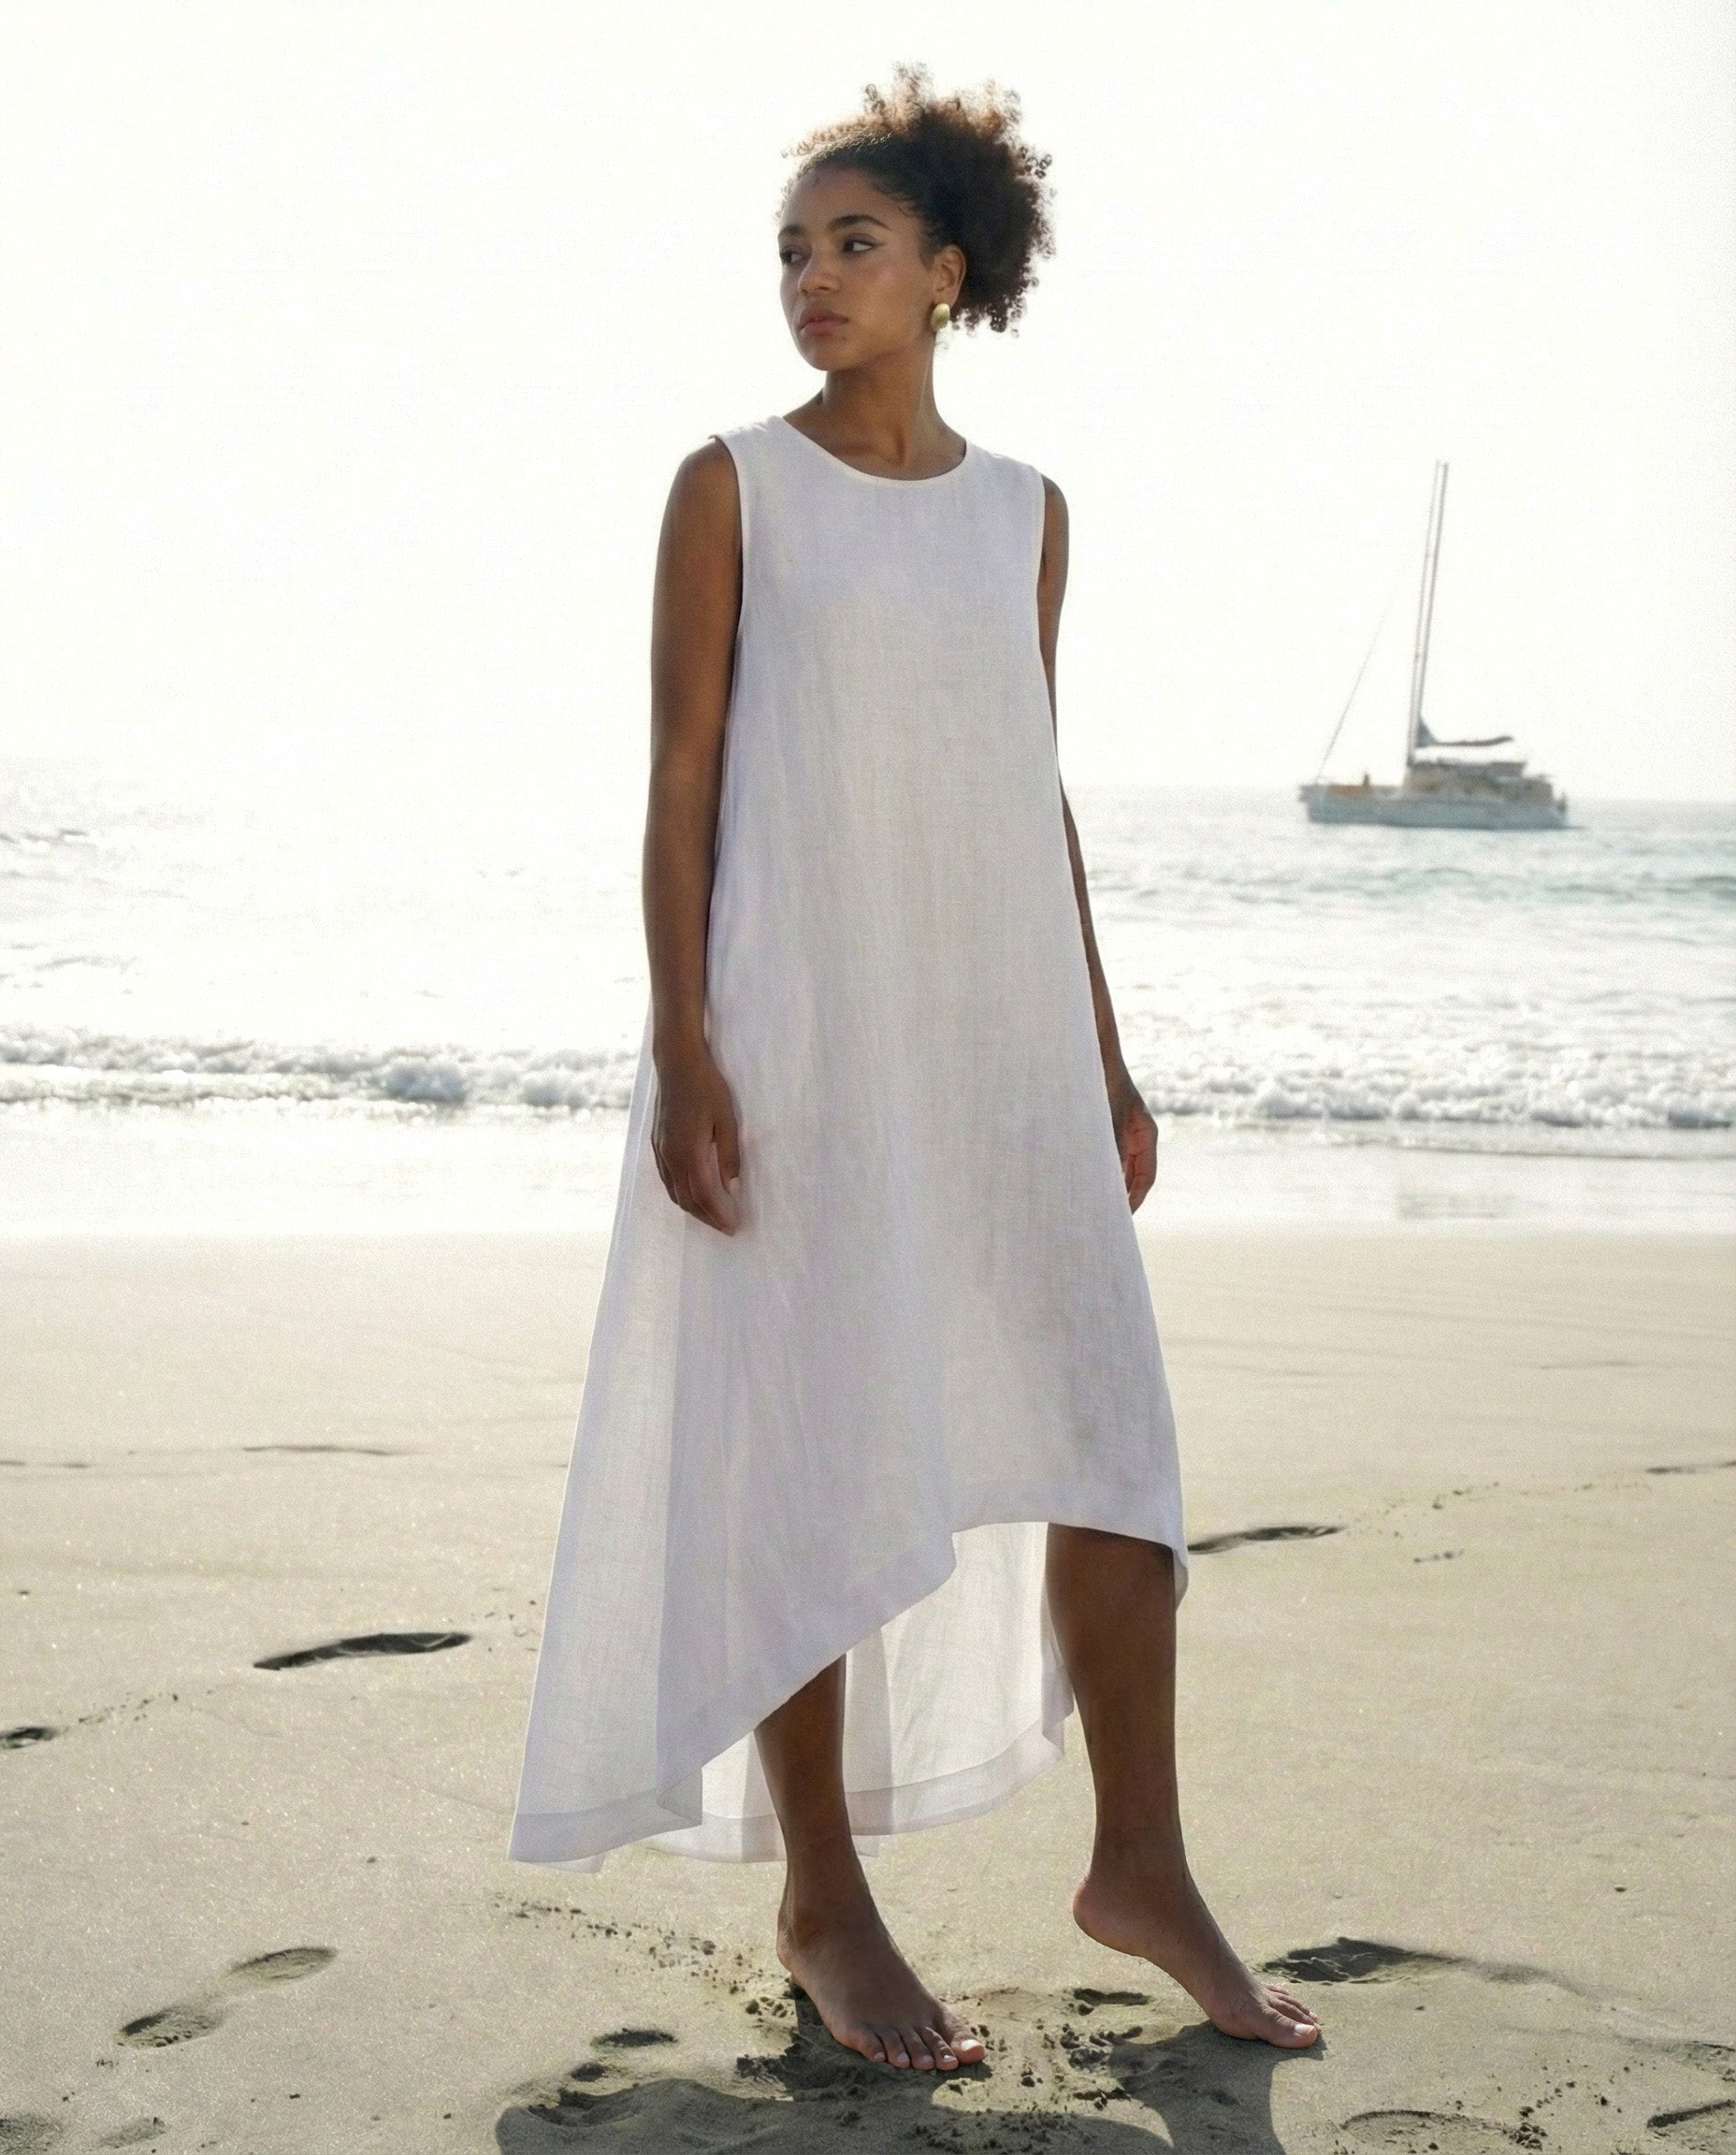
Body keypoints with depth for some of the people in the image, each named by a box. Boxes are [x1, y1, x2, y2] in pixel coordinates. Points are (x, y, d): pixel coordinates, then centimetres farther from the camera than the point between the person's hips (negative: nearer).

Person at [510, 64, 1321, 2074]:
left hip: (1002, 1032, 4)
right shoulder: (734, 485, 1)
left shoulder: (1024, 509, 12)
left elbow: (1038, 789, 14)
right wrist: (681, 1053, -13)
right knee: (806, 1450, 1)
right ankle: (821, 1903, 14)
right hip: (803, 1025, -4)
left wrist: (1102, 1052, 12)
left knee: (1105, 1423, 3)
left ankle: (1140, 1864, 17)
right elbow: (681, 777, -4)